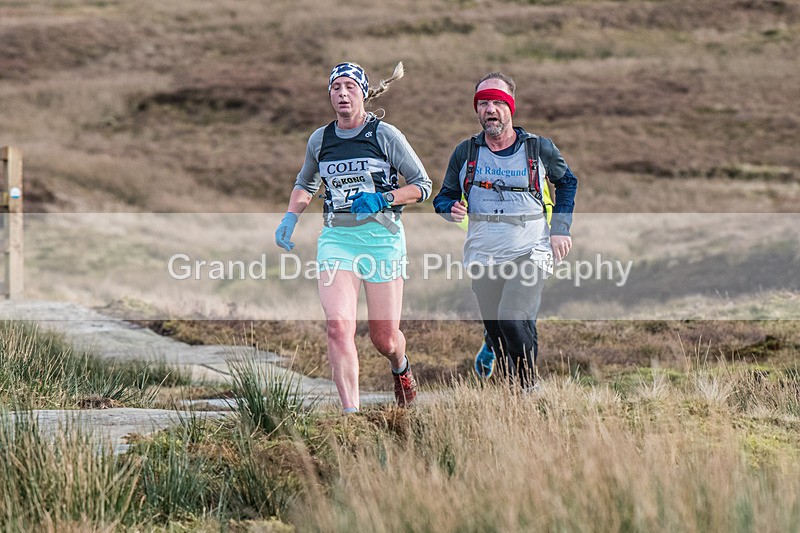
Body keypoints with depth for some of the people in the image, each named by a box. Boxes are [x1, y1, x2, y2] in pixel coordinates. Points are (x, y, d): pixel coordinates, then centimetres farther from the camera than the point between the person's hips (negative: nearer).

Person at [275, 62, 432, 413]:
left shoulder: (385, 135, -3)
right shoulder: (319, 140, 8)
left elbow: (422, 186, 1)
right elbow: (306, 184, 27)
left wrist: (381, 199, -15)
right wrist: (290, 217, 9)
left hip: (382, 236, -2)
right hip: (337, 237, 2)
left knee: (384, 338, 4)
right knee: (338, 325, -18)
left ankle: (401, 369, 41)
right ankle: (351, 413, -18)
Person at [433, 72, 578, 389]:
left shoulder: (539, 148, 0)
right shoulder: (465, 153, 3)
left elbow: (566, 182, 17)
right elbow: (444, 197, 14)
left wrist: (561, 229, 8)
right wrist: (452, 209, -11)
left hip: (530, 252, -3)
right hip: (483, 256, 3)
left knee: (513, 319, -23)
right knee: (498, 332, 5)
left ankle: (527, 388, -7)